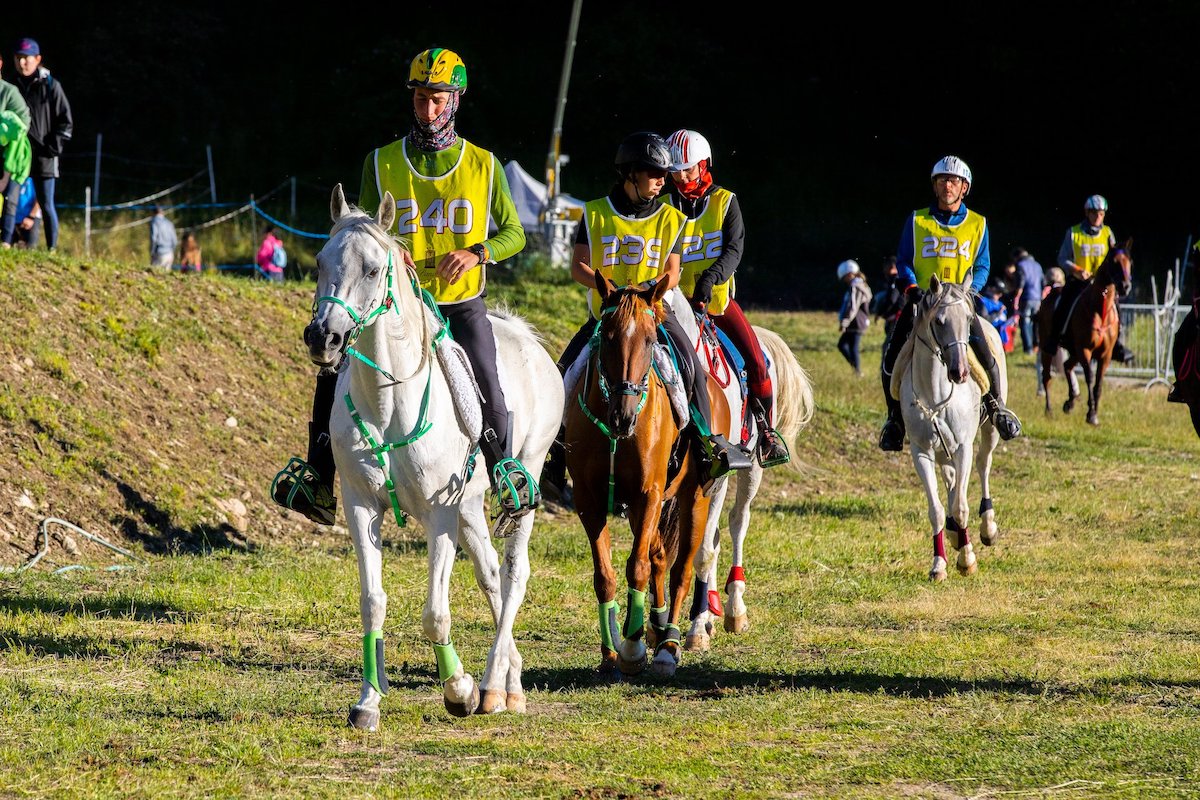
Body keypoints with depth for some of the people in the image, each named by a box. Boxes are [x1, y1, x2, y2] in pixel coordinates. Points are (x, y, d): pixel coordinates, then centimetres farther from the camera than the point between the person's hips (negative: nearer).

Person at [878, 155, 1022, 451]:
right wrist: (912, 288, -12)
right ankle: (895, 418, 8)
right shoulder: (917, 221, 6)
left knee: (984, 353, -20)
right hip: (921, 301, 0)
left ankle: (996, 405, 5)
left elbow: (982, 266, 8)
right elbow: (903, 261, 6)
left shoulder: (977, 224, 8)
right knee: (892, 358, -11)